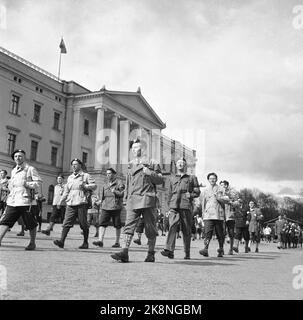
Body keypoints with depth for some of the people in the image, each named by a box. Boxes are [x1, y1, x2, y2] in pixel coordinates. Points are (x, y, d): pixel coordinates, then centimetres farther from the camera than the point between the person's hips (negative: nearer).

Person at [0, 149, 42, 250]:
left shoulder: (30, 169, -1)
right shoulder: (13, 171, 19)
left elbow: (38, 182, -7)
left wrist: (25, 184, -15)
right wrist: (10, 186, 9)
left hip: (25, 201, -5)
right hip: (12, 201, 6)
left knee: (31, 224, 4)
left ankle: (32, 243, 18)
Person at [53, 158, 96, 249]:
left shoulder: (86, 175, 7)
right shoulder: (70, 177, 23)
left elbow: (94, 186, -1)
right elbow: (66, 191, 26)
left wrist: (85, 186, -15)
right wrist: (61, 201, 17)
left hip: (81, 203, -4)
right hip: (70, 203, 4)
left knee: (83, 224, 0)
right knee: (66, 223, -8)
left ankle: (85, 243, 11)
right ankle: (62, 241, -14)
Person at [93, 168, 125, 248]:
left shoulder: (119, 183, -1)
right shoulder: (105, 185, 17)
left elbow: (122, 194, -10)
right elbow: (102, 194, 27)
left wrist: (114, 191, -21)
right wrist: (101, 200, 11)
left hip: (115, 207, -5)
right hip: (105, 207, 5)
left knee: (117, 225, 4)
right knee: (102, 223, -9)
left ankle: (117, 242, 15)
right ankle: (100, 240, -14)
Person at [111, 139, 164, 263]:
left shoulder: (151, 163, 5)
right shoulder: (131, 166, 19)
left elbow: (160, 180, 1)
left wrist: (149, 173, -14)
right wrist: (126, 199, 19)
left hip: (147, 199, -4)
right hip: (133, 200, 4)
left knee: (150, 227, 3)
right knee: (128, 225, -7)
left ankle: (151, 254, 13)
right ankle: (124, 253, -11)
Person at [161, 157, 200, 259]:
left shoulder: (192, 178, 17)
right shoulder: (171, 178, 23)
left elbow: (197, 192, 13)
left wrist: (190, 195, -7)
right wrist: (169, 206, 15)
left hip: (186, 206, -1)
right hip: (174, 206, 1)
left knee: (186, 230, 2)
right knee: (172, 226, -17)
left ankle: (187, 253, 14)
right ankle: (169, 250, -25)